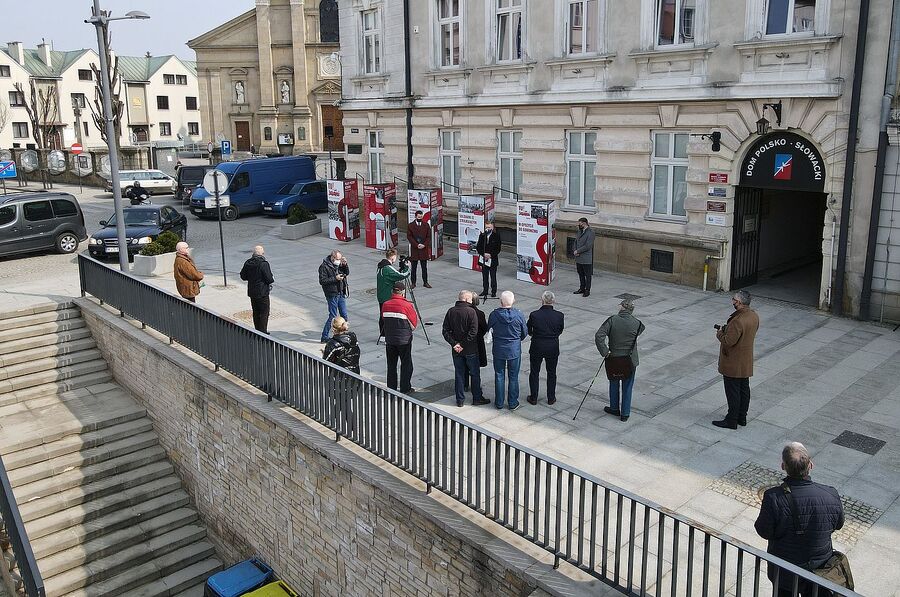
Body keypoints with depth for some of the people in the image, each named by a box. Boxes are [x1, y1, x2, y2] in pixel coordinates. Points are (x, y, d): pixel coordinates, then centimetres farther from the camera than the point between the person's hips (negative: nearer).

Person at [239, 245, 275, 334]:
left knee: (256, 313, 17)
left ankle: (258, 330, 26)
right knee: (264, 313, 2)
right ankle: (263, 332, 3)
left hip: (252, 292, 7)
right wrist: (272, 281, 3)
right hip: (262, 293, -7)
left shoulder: (247, 263, 1)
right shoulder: (263, 264, -19)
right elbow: (269, 279, -18)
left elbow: (243, 276, 10)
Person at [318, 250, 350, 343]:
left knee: (344, 315, 12)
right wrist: (335, 279, -21)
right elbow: (322, 281, -16)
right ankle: (324, 338, 5)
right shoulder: (324, 266, -12)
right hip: (332, 295, -7)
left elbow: (347, 273, 16)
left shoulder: (339, 264, 7)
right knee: (333, 316, -4)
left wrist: (345, 265, -2)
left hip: (341, 294, 7)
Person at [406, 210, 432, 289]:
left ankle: (425, 282, 16)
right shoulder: (410, 225, -2)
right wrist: (416, 245, -15)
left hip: (424, 248, 1)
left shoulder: (426, 225, 3)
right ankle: (413, 283, 11)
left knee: (424, 267, 8)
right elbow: (409, 237, -5)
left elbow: (429, 236, 3)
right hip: (414, 249, -1)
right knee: (414, 267, 4)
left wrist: (424, 245, -11)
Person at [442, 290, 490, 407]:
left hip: (456, 350, 4)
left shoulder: (451, 311, -1)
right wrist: (464, 344, -15)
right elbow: (473, 331, -22)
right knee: (475, 374, 11)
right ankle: (477, 398, 19)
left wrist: (454, 343, -7)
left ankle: (460, 400, 17)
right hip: (470, 349, -4)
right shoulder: (471, 311, -15)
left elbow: (445, 330, -4)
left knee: (459, 374, 12)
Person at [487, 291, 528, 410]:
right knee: (513, 377, 13)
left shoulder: (494, 314, -15)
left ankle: (499, 402, 22)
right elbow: (525, 333, -2)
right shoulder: (518, 315, -14)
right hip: (514, 350, 0)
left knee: (499, 376, 13)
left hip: (498, 350, 0)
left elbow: (489, 330, -1)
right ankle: (512, 403, 21)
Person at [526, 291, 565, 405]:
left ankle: (533, 398, 24)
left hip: (536, 347, -1)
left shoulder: (534, 315, -18)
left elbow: (529, 331, -3)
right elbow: (560, 330, 3)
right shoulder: (559, 316, -14)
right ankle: (551, 398, 27)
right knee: (551, 373, 18)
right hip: (553, 348, 1)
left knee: (534, 372, 15)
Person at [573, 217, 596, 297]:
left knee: (587, 275, 3)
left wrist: (578, 251, -15)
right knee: (580, 274, 16)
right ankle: (582, 288, 27)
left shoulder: (590, 232, -14)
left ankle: (587, 290, 10)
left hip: (586, 259, -8)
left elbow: (588, 246, -20)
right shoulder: (580, 231, 12)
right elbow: (576, 242, 16)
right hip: (578, 258, 8)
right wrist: (575, 251, -2)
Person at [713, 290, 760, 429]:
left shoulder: (738, 321, -29)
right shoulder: (754, 316, 0)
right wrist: (727, 329, 6)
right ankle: (742, 417, 30)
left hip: (733, 364, -9)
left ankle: (731, 421, 12)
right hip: (746, 363, 9)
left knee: (733, 392, 2)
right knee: (744, 389, 18)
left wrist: (720, 333, -8)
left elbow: (728, 341, -27)